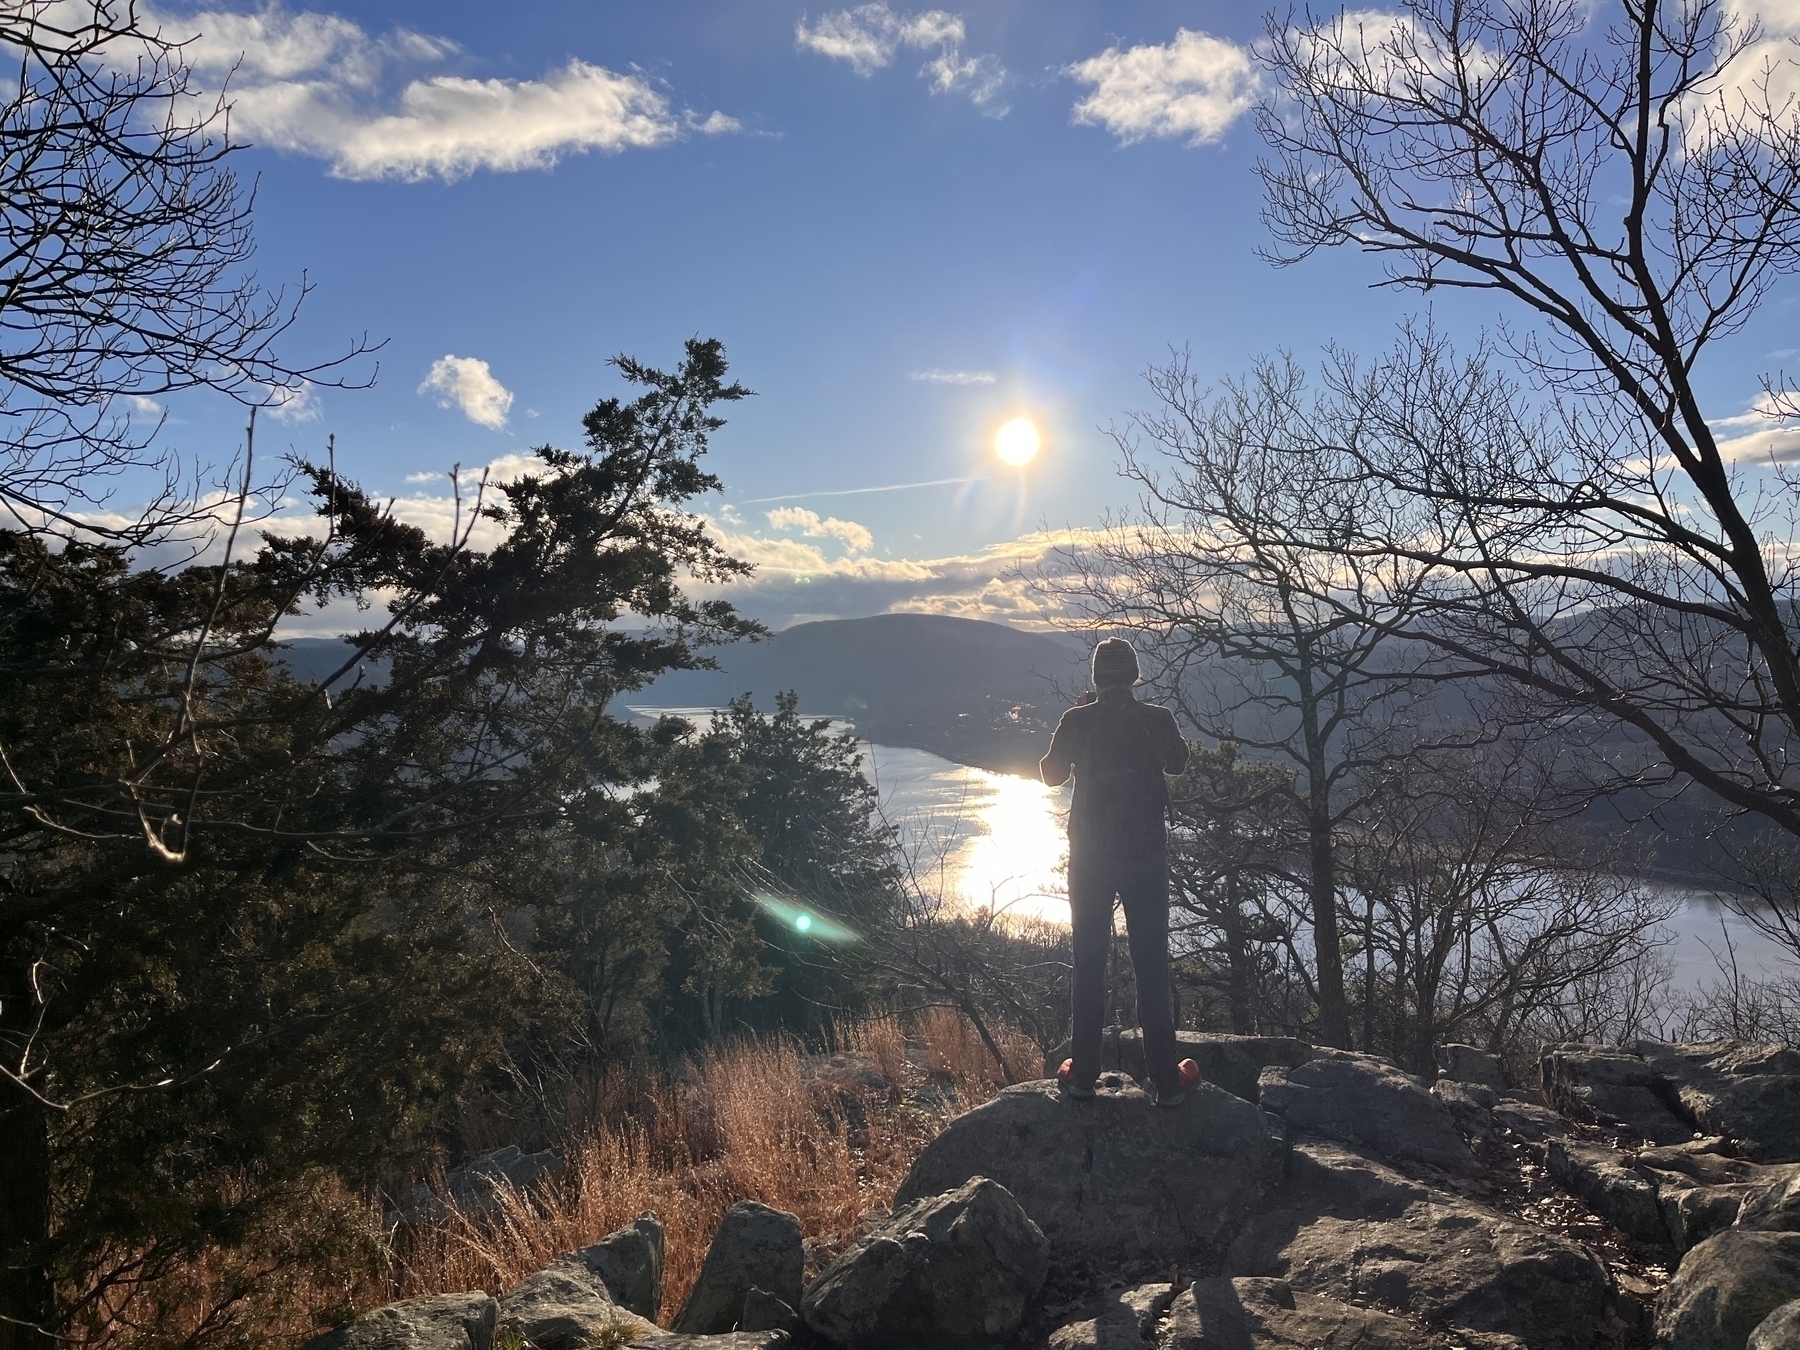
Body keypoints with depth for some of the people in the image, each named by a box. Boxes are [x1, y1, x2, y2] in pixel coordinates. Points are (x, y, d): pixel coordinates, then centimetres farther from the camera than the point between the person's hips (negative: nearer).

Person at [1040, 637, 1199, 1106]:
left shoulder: (1077, 721, -7)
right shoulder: (1157, 719, -7)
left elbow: (1052, 774, 8)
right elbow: (1178, 763, 13)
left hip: (1089, 857, 0)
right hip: (1146, 856, 0)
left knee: (1089, 963, 10)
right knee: (1152, 965, 6)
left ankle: (1083, 1072, 16)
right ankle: (1166, 1079, 13)